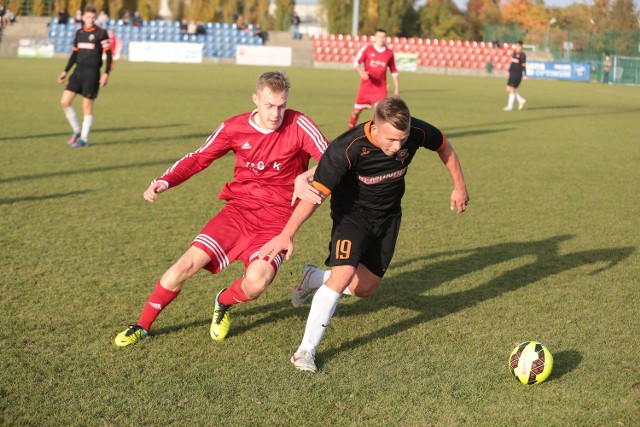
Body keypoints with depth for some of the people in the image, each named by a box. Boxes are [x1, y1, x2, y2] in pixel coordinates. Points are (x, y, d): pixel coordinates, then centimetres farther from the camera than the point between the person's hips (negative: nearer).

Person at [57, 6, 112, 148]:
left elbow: (108, 54, -5)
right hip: (78, 71, 6)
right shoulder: (79, 33, 12)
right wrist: (65, 71, 17)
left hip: (92, 73, -5)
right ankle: (76, 130, 14)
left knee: (87, 106, -2)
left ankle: (84, 139, 9)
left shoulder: (101, 33, -4)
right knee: (65, 101, -3)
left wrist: (106, 74, -13)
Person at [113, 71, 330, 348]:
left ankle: (224, 303, 12)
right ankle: (142, 326, 8)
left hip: (276, 220, -2)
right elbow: (198, 158, 8)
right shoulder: (235, 128, -1)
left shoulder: (298, 125, -9)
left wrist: (304, 178, -36)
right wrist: (165, 181, -8)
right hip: (239, 209, 2)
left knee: (256, 281, -27)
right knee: (189, 263, -13)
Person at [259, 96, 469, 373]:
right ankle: (307, 349, -15)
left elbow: (444, 146, 1)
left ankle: (313, 278, 37)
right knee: (344, 273, -25)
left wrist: (459, 186, 9)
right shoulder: (347, 148, -34)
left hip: (388, 215, 5)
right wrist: (287, 234, -35)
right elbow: (316, 192, -30)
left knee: (364, 289, 7)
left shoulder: (417, 132, -23)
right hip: (352, 212, -5)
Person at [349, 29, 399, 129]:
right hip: (366, 84, -1)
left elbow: (394, 71, 14)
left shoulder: (389, 53, 5)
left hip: (380, 86, 1)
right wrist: (361, 71, -27)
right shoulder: (366, 49, -2)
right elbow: (356, 62, -6)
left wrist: (397, 87, 11)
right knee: (357, 109, 6)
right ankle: (350, 129, 25)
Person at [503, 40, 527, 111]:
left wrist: (525, 75, -13)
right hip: (512, 73, 8)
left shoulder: (522, 55, -10)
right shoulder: (514, 53, 12)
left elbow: (523, 65, -10)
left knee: (512, 89, -7)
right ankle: (521, 100, 21)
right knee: (508, 89, 8)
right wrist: (508, 71, 22)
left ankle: (510, 106, 2)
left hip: (517, 74, -8)